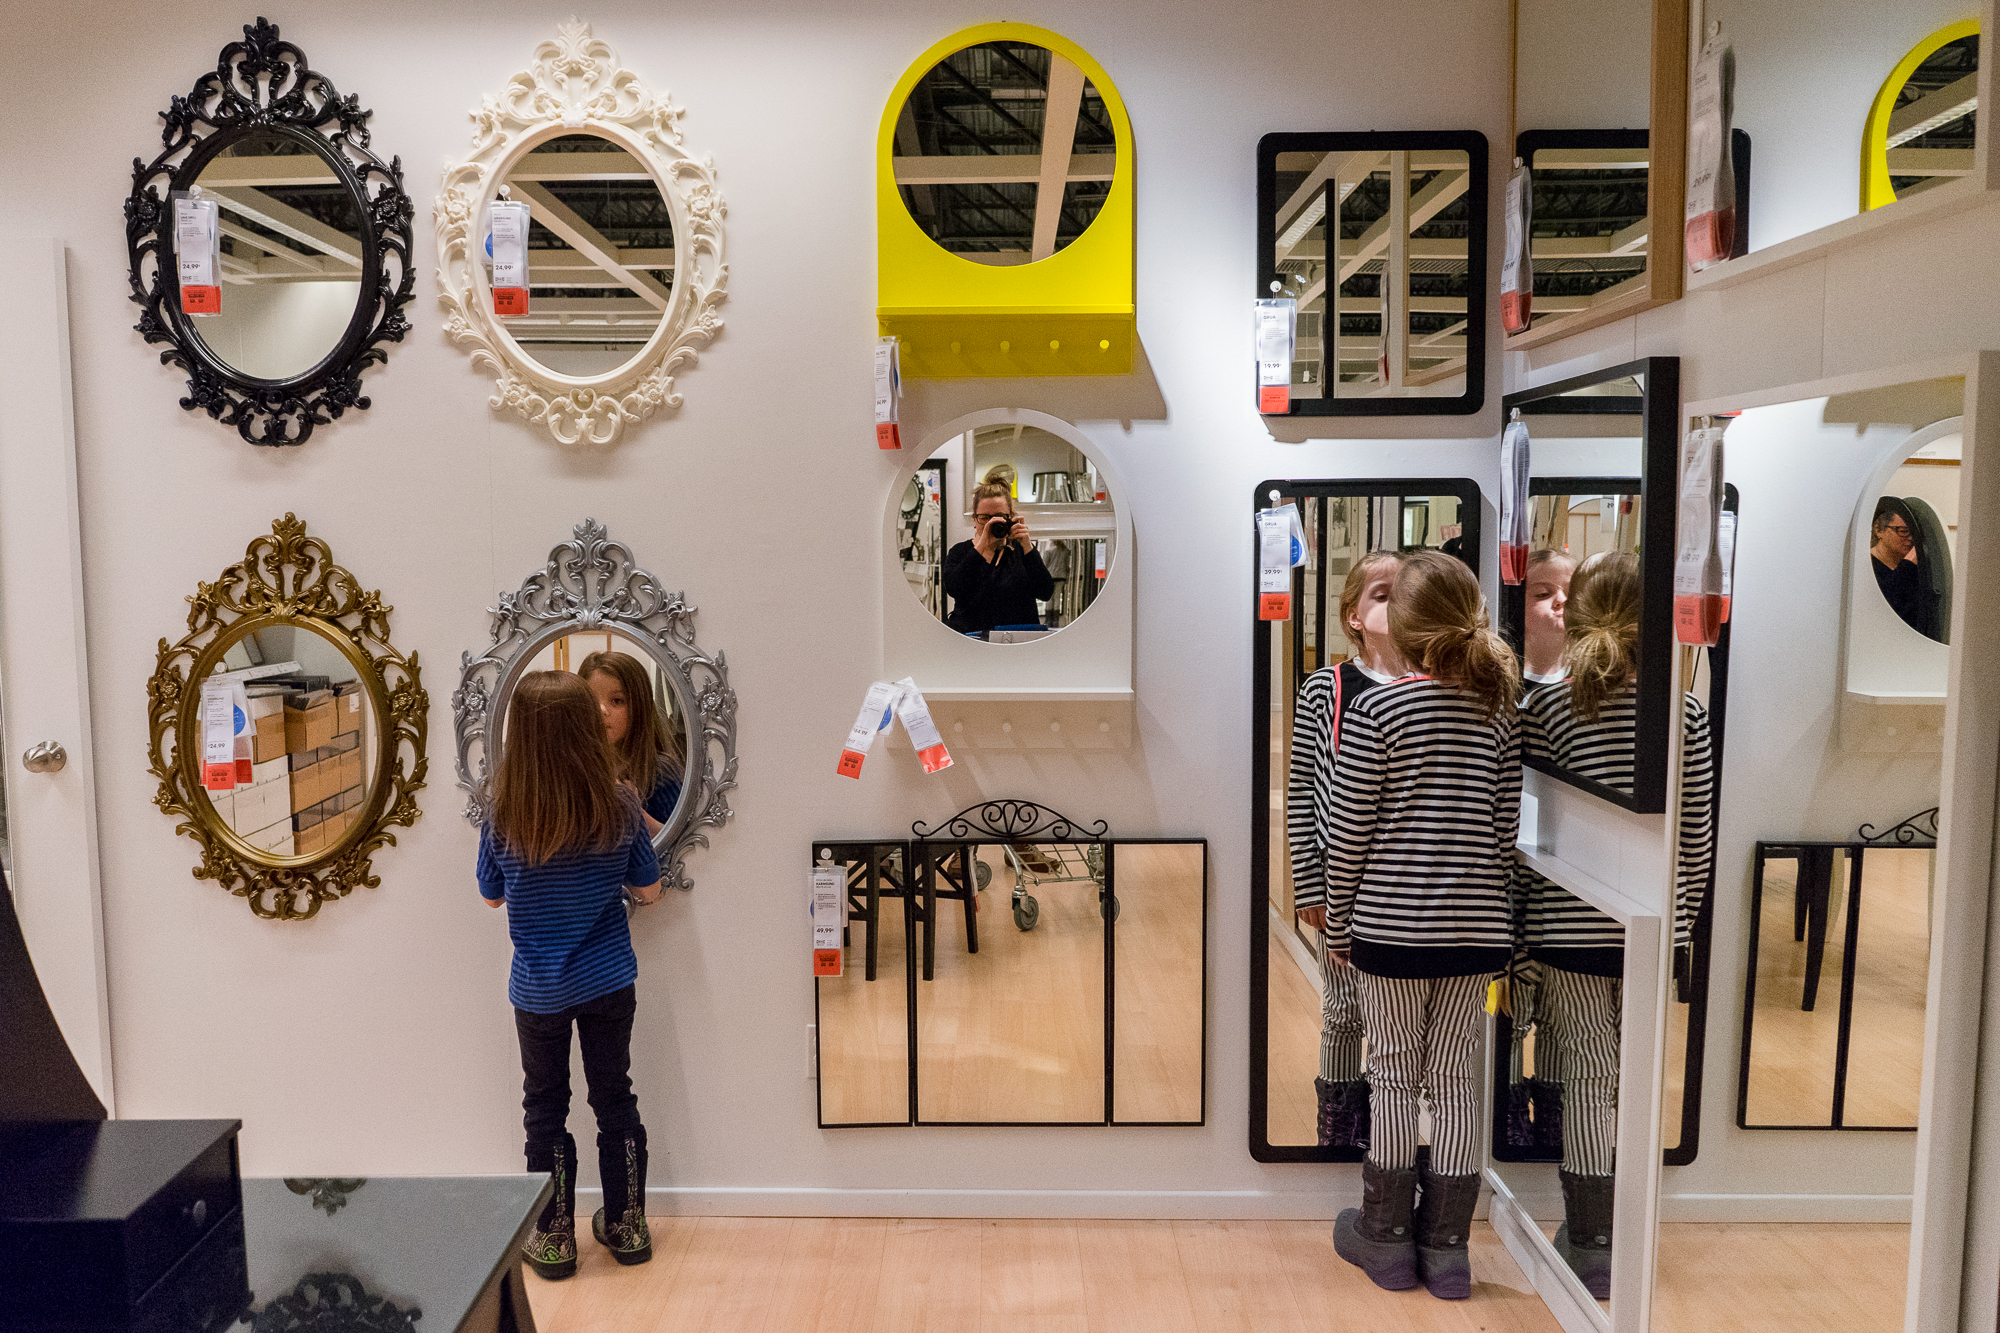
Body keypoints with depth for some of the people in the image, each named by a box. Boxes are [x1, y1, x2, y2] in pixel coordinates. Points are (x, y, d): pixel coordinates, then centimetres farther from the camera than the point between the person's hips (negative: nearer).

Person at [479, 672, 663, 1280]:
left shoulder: (503, 819, -15)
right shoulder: (620, 809, -15)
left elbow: (492, 896, 1)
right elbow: (649, 891, -3)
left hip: (538, 991, -1)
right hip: (608, 980, 1)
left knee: (546, 1111, 14)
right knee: (615, 1100, 15)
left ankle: (554, 1237, 24)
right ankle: (627, 1226, 27)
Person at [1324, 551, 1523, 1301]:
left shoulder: (1376, 710, -12)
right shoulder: (1498, 712, 1)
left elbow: (1346, 833, -10)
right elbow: (1506, 832, 5)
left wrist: (1337, 923, 2)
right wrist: (1492, 917, 16)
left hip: (1392, 925, -4)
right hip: (1474, 928, 4)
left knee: (1393, 1078, 9)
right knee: (1456, 1081, 11)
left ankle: (1387, 1238, 22)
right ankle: (1446, 1248, 21)